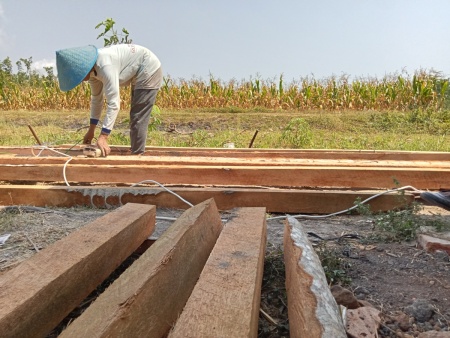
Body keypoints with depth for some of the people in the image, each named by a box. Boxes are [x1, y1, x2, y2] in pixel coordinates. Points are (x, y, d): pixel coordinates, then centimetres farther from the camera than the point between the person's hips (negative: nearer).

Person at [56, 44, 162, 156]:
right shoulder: (91, 69, -4)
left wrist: (103, 137, -36)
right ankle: (136, 152, 28)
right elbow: (97, 98, 6)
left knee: (138, 119, -11)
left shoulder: (105, 66, -32)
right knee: (136, 117, 17)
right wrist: (91, 130, 8)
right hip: (140, 74, 10)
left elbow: (114, 103, -35)